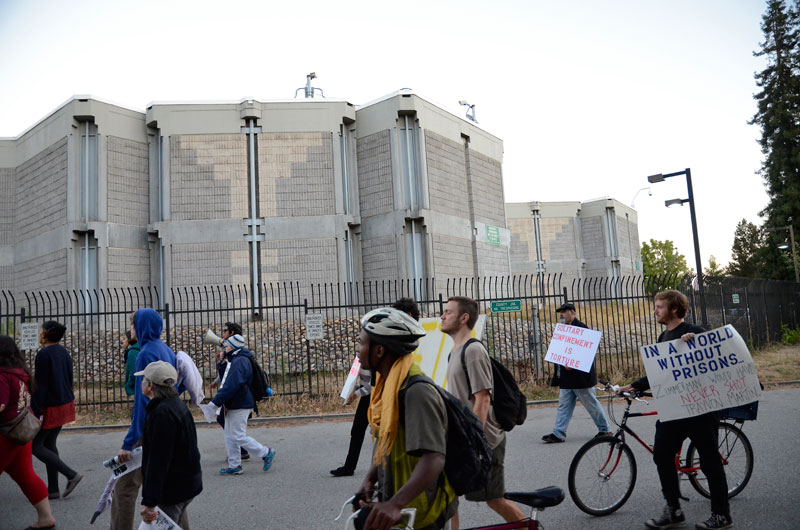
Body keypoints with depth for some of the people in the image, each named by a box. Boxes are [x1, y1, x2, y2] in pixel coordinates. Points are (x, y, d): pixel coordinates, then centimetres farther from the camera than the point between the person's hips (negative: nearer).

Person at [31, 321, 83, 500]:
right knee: (49, 444, 15)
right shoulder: (64, 352, 9)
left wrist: (36, 412, -17)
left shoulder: (44, 354, -17)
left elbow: (40, 386, -19)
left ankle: (71, 475, -3)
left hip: (50, 407, -9)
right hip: (65, 404, 9)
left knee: (34, 445, 3)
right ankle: (53, 489, 18)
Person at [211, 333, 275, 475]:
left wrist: (215, 402, -21)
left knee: (238, 436, -6)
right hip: (234, 405, 10)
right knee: (229, 436, 12)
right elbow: (226, 383, 24)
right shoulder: (235, 360, 14)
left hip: (240, 405, -10)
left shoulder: (240, 362, -20)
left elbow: (231, 386, -25)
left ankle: (266, 453, 4)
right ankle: (234, 466, 19)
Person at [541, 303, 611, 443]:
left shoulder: (581, 328, -11)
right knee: (564, 405, 5)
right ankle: (558, 434, 5)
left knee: (591, 403, 4)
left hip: (581, 376, -8)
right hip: (567, 376, 8)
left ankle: (604, 429, 20)